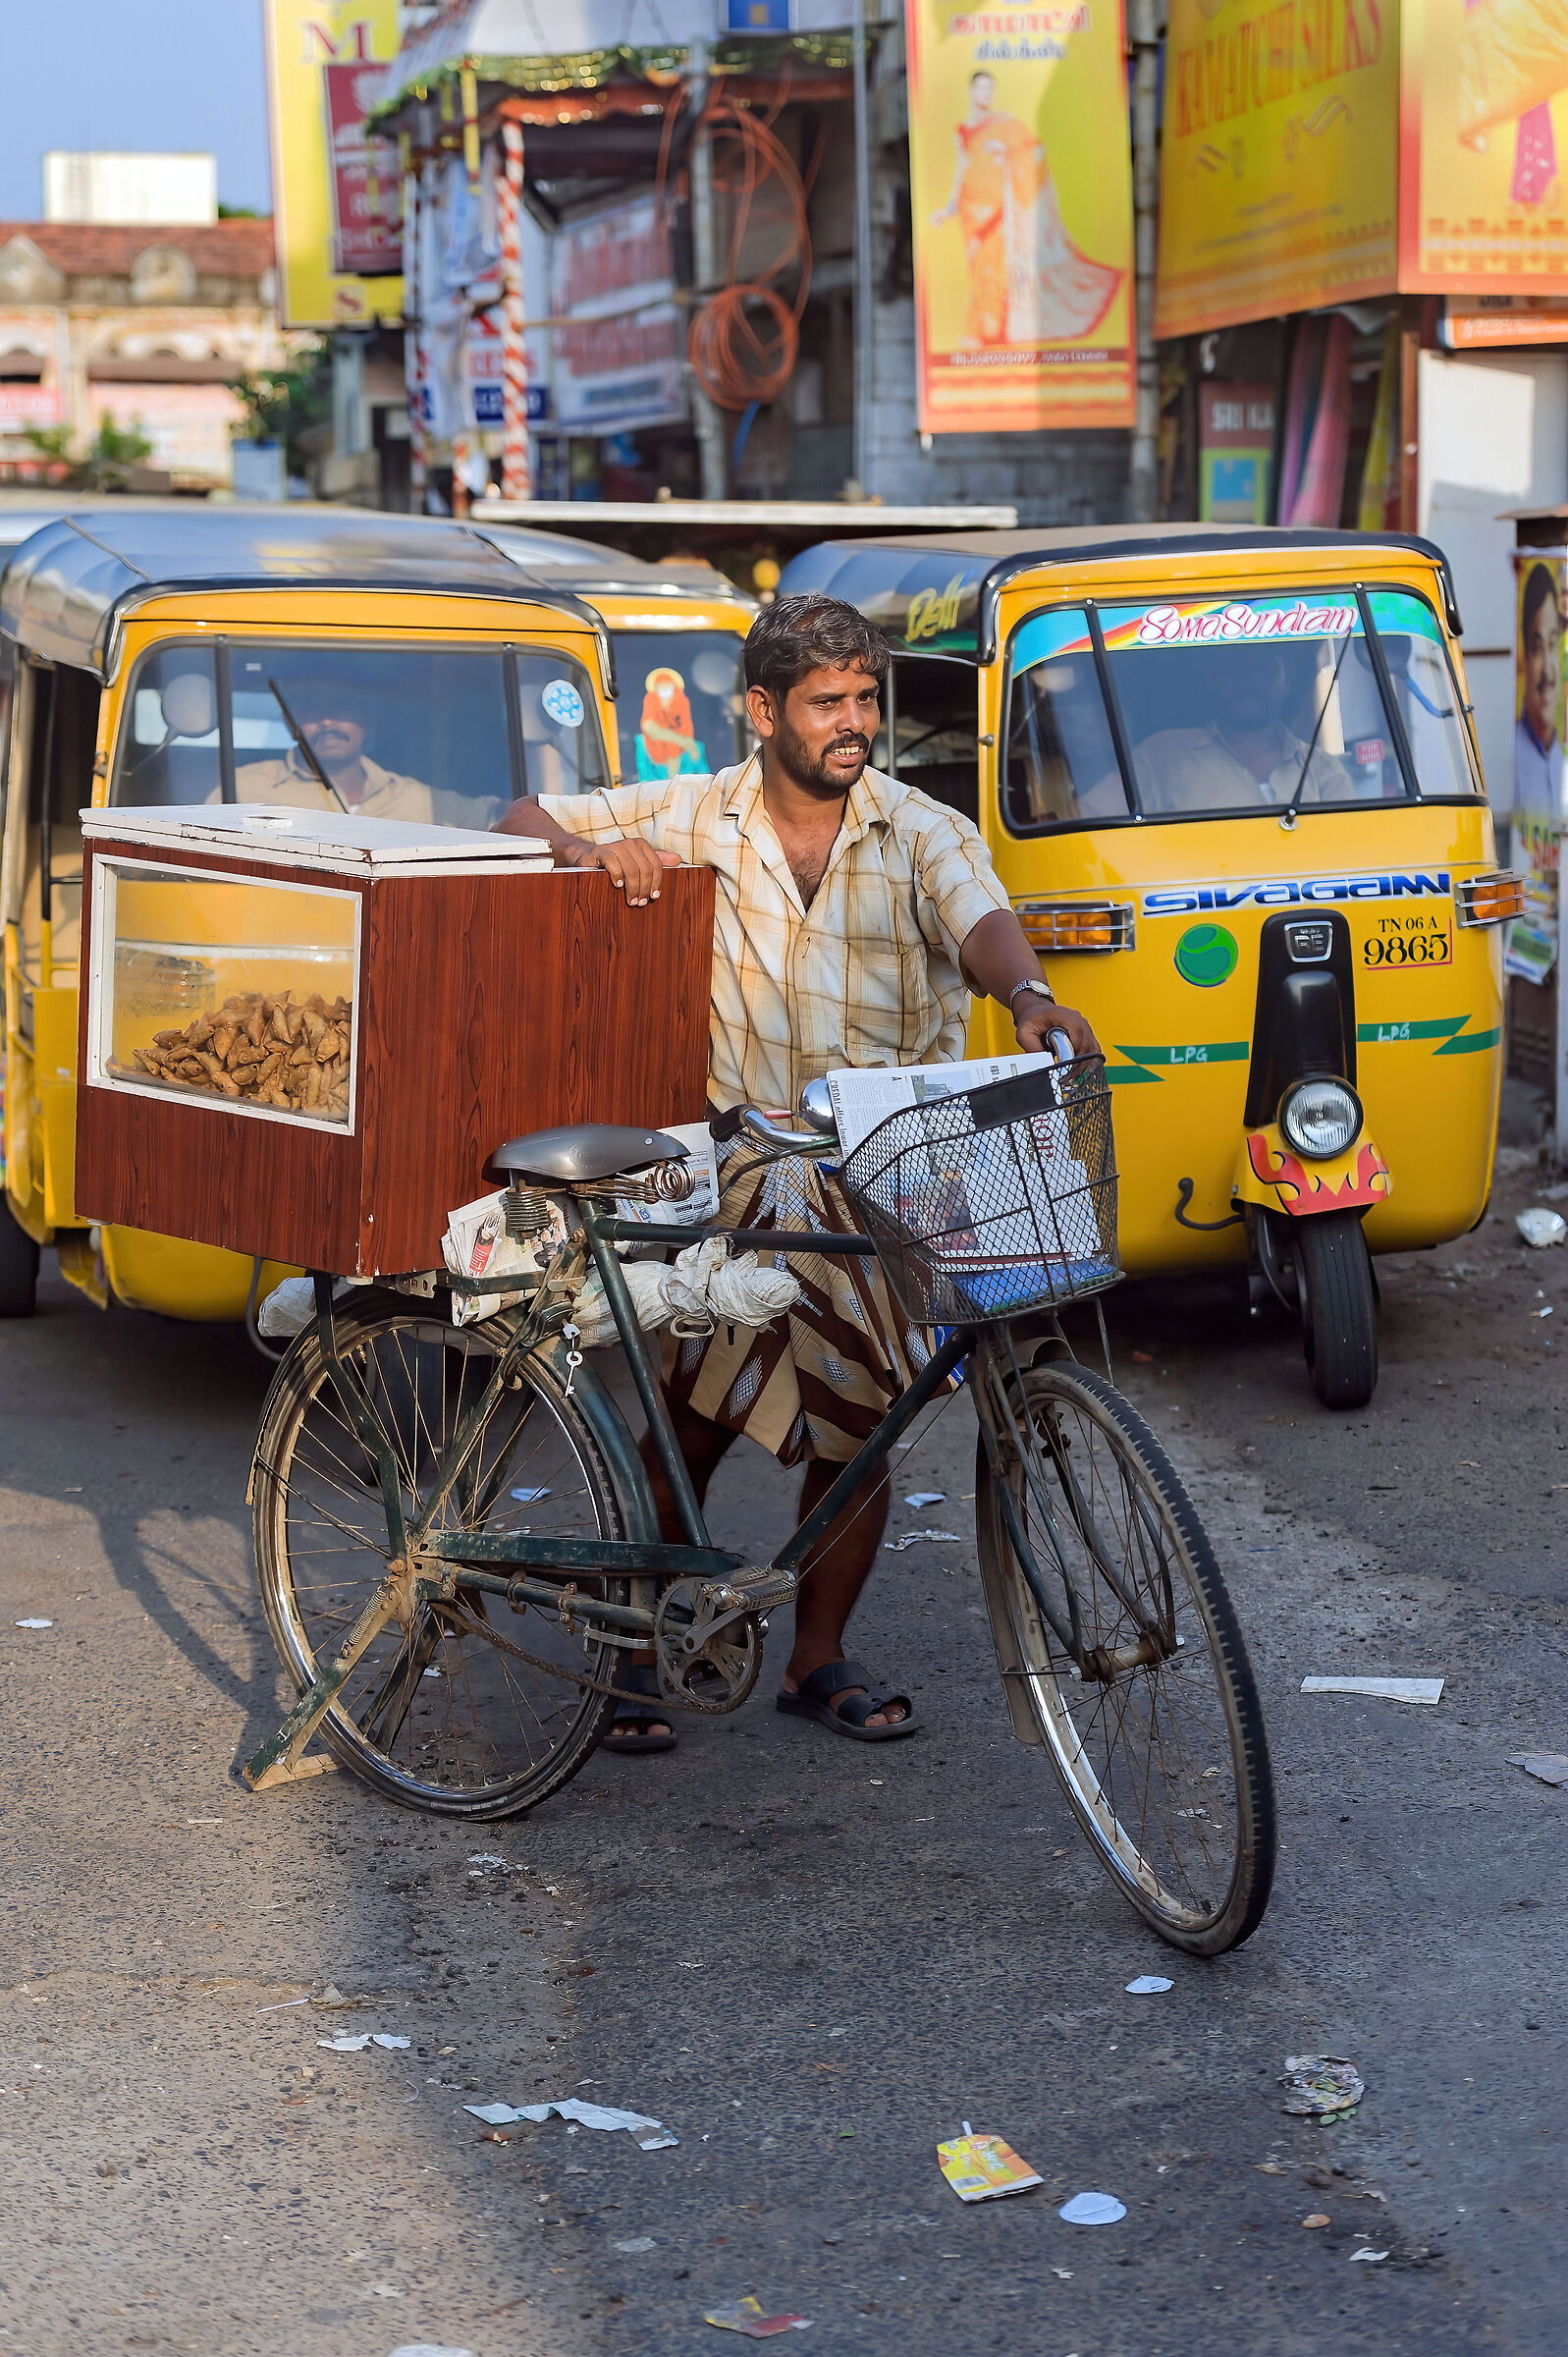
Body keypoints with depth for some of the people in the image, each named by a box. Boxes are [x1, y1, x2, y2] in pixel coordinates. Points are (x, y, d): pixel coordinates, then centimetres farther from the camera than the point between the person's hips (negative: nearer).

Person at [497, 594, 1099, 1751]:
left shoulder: (922, 833, 0)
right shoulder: (696, 816, 3)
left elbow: (982, 919, -20)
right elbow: (525, 821, 8)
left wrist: (1026, 993, -43)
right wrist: (588, 846, -16)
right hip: (729, 1162, 0)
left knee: (855, 1426, 3)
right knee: (690, 1417, -3)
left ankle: (819, 1657, 21)